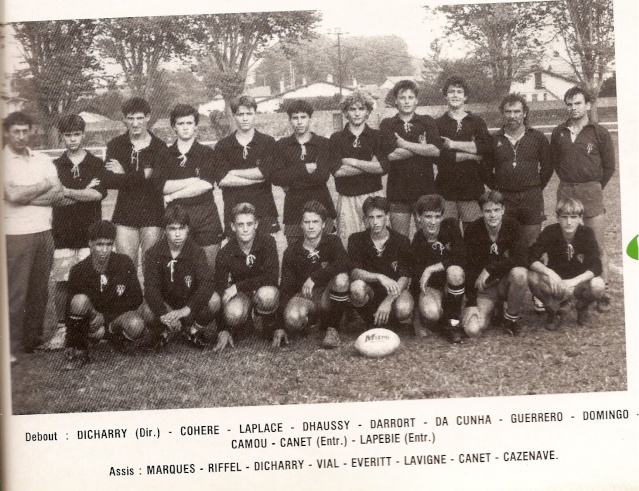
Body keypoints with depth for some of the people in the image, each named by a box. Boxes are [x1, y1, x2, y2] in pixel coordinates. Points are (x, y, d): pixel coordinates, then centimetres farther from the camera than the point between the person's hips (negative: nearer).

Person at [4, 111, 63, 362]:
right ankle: (11, 347, 1)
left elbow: (58, 193, 1)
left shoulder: (43, 160, 12)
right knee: (15, 292, -4)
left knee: (39, 290, 9)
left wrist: (25, 196, -11)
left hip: (44, 231, 5)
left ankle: (33, 340, 19)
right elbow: (12, 195, -16)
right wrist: (44, 186, -3)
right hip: (16, 234, -5)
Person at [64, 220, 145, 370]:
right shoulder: (79, 270, -13)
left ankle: (114, 336, 5)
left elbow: (136, 299, -8)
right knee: (80, 300, -33)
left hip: (118, 314, 1)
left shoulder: (124, 263, -12)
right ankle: (78, 352, -13)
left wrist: (104, 315, -16)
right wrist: (72, 346, -17)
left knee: (136, 326, -34)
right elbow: (71, 310, -11)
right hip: (92, 318, 0)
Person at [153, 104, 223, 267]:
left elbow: (205, 185, -9)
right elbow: (163, 186, -5)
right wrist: (193, 181, -10)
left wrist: (174, 195, -7)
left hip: (206, 216, -1)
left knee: (210, 270, 0)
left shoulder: (207, 153, 5)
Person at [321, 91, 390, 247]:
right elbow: (337, 170, -6)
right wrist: (369, 165, -7)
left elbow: (383, 167, -6)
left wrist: (353, 162, -7)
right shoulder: (336, 138, 8)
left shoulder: (377, 136, 8)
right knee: (347, 244, -4)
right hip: (347, 198, 0)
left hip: (373, 196, 0)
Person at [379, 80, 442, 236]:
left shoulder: (427, 122, 11)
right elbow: (391, 154, -10)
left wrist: (405, 144, -7)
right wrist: (421, 147, -4)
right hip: (398, 188, -1)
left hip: (425, 187, 1)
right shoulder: (387, 125, 8)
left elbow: (436, 151, -6)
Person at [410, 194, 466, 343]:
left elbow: (459, 257, -22)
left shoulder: (451, 226, -11)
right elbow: (416, 280, -11)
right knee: (430, 313, -34)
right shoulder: (416, 245, -13)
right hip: (430, 286, -1)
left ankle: (453, 321, -14)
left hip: (451, 284, 1)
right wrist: (416, 322, -12)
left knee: (454, 271, -35)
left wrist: (432, 268, -26)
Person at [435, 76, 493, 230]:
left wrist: (454, 144, -7)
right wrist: (471, 155, -5)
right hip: (446, 188, -1)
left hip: (472, 188, 1)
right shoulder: (438, 124, 9)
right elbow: (438, 154, -6)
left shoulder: (477, 122, 13)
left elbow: (488, 146, -6)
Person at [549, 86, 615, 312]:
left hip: (591, 191, -3)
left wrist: (594, 188, 5)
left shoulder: (599, 133, -1)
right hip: (565, 191, 3)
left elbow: (609, 166, 4)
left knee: (598, 246, -3)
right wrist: (568, 182, 11)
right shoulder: (559, 133, 8)